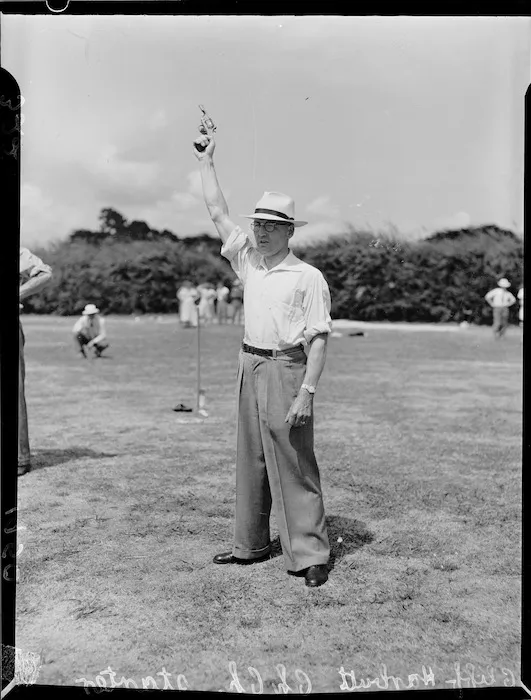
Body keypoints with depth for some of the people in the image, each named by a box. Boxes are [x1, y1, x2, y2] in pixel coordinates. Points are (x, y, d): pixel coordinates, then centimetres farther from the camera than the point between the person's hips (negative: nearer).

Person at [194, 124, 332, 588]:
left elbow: (319, 339, -12)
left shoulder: (308, 276, -7)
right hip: (250, 365, 7)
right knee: (250, 460, 12)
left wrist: (307, 391, -20)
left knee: (293, 464, -5)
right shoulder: (248, 260, 11)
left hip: (286, 368, -7)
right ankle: (251, 545, 24)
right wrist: (206, 161, 18)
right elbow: (218, 212, 16)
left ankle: (310, 554, 3)